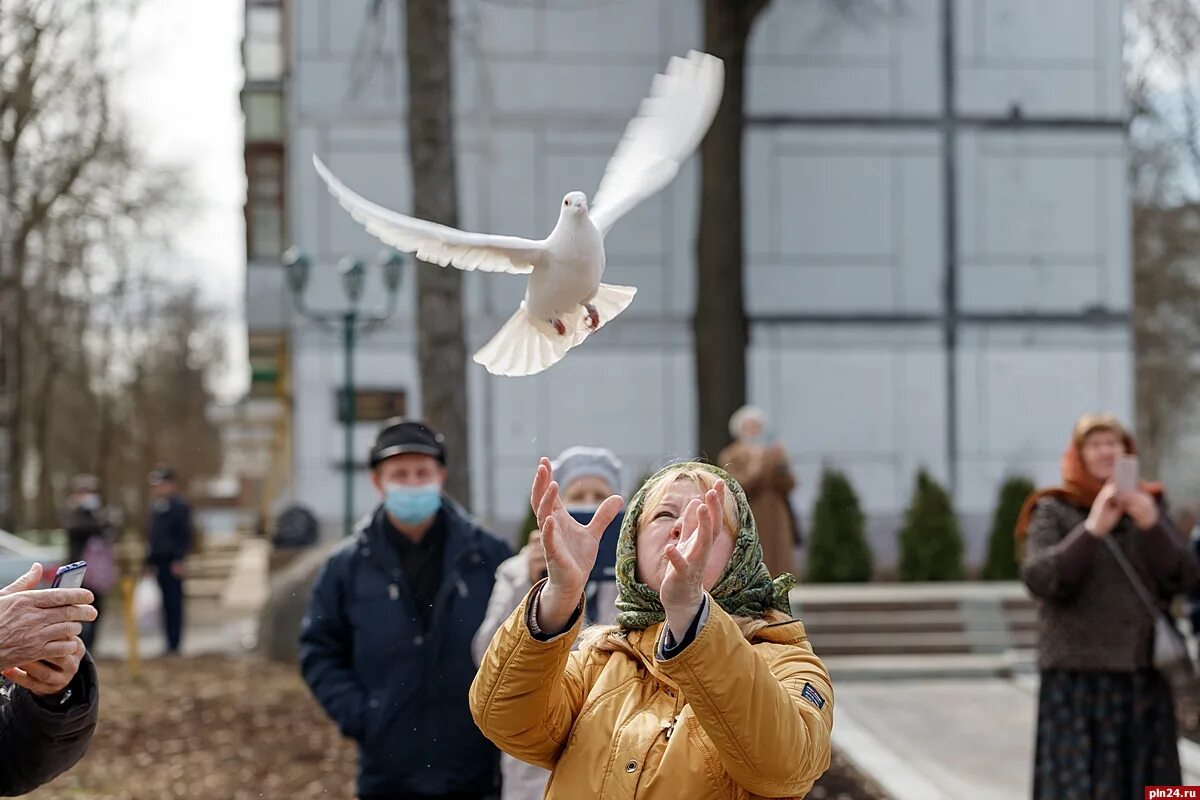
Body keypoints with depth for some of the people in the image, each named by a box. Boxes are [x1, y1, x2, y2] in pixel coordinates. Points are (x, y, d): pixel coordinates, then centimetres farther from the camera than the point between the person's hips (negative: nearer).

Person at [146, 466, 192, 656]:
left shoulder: (179, 507, -7)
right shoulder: (156, 508, 15)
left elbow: (185, 537, -11)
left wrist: (179, 560, -17)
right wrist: (150, 561, 14)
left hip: (172, 562, -7)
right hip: (159, 561, 7)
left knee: (174, 604, -5)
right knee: (167, 604, 8)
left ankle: (174, 645, -3)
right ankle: (170, 645, 11)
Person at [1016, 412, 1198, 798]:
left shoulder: (1148, 506, 11)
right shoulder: (1053, 510, 2)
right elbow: (1039, 578, -12)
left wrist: (1150, 525, -15)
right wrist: (1092, 529, -21)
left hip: (1145, 680, 3)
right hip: (1078, 677, -3)